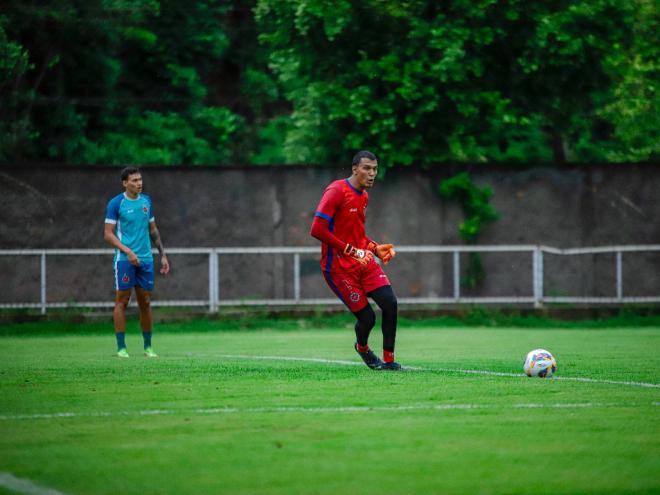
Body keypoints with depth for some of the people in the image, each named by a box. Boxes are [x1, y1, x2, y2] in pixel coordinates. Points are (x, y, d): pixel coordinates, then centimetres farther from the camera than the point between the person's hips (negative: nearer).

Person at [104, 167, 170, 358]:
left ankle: (148, 346, 14)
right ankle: (121, 347, 1)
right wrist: (128, 251, -19)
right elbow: (108, 234, -8)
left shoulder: (146, 201, 10)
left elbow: (153, 230, 18)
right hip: (124, 260, -5)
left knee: (145, 303, 6)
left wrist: (163, 255, 13)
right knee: (122, 302, -3)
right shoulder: (116, 203, -5)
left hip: (145, 259, 5)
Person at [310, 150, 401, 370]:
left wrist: (376, 248, 8)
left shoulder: (364, 196, 14)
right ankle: (362, 347, 27)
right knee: (367, 317, -8)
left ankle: (388, 360, -1)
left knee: (390, 303, -12)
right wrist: (352, 251, -21)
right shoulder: (336, 191, -14)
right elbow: (317, 230, -22)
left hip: (363, 262, 7)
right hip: (339, 267, -7)